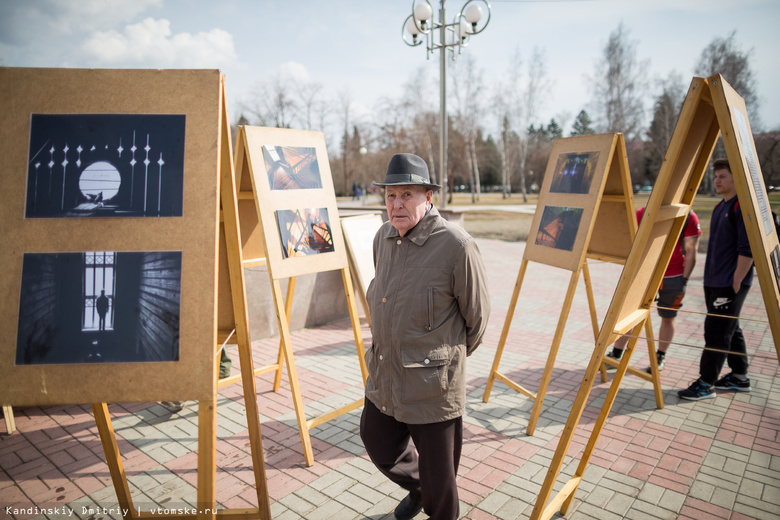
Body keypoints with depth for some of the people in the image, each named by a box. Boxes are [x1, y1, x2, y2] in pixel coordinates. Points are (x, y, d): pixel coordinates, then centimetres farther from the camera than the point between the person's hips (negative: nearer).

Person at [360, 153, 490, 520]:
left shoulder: (456, 246, -21)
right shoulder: (383, 237, 2)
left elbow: (477, 316, -9)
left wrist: (452, 354, 6)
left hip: (431, 381, -7)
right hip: (384, 373, 7)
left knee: (437, 469, 12)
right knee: (377, 442, 24)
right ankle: (418, 487, 54)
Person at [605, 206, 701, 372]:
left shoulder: (689, 217, -4)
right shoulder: (642, 213, 0)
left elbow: (690, 251, -2)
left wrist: (684, 279, -6)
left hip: (673, 278, -1)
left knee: (668, 318, 11)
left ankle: (660, 357, 30)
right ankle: (614, 356, 10)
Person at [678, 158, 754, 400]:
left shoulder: (742, 207, -14)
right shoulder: (720, 207, 15)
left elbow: (747, 250, -19)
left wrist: (736, 283, -18)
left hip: (731, 284, -10)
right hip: (714, 282, 10)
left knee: (717, 331, -6)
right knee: (731, 330, 16)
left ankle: (706, 384, 0)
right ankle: (739, 377, 28)